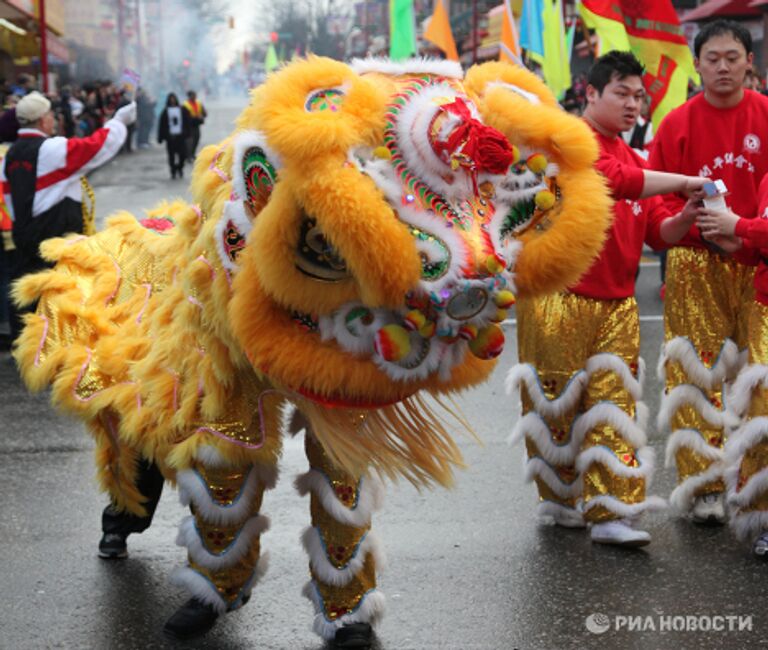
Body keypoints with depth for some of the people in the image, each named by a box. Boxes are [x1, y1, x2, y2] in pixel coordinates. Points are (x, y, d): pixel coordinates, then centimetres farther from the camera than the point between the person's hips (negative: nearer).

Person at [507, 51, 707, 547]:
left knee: (615, 406, 1)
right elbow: (614, 179, -25)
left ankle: (611, 513, 2)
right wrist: (684, 181, -21)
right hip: (559, 298, -6)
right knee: (558, 405, 4)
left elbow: (658, 231, 12)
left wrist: (688, 217, -9)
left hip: (617, 303, 6)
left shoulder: (636, 160, 17)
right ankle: (563, 501, 20)